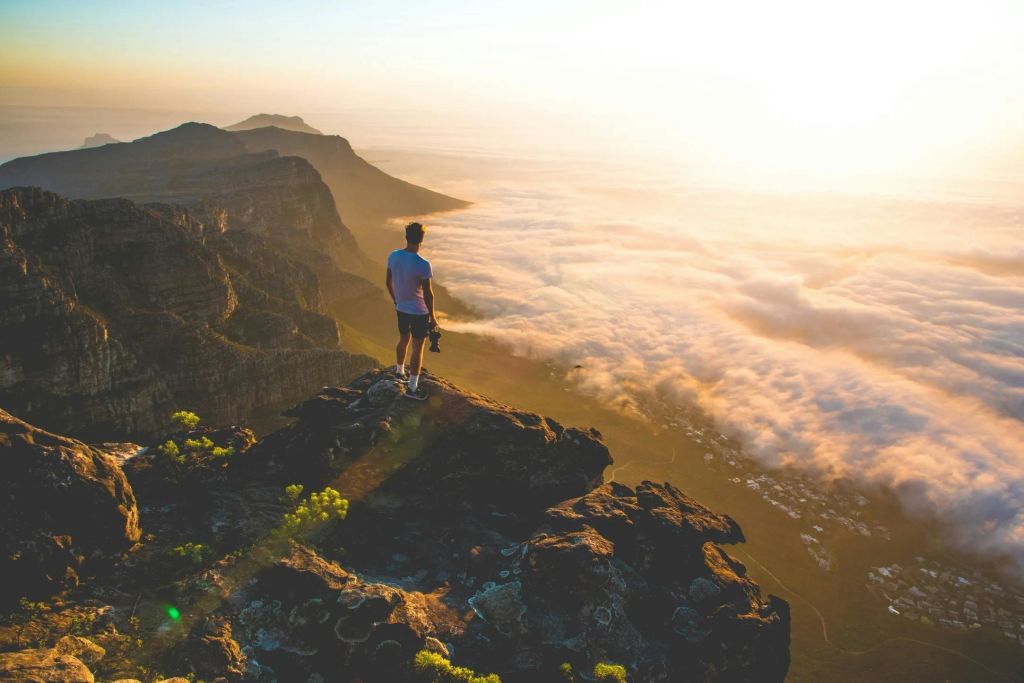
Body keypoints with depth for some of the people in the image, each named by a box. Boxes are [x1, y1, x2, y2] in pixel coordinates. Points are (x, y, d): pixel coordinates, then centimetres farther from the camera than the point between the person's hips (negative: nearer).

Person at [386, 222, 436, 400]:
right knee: (417, 348, 6)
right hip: (419, 312, -6)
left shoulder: (393, 256, -8)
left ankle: (400, 372, 47)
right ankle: (413, 388, 14)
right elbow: (428, 294, -20)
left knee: (403, 340, 27)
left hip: (401, 309, 6)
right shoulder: (423, 265, -26)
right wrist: (432, 317, -8)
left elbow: (389, 283, 5)